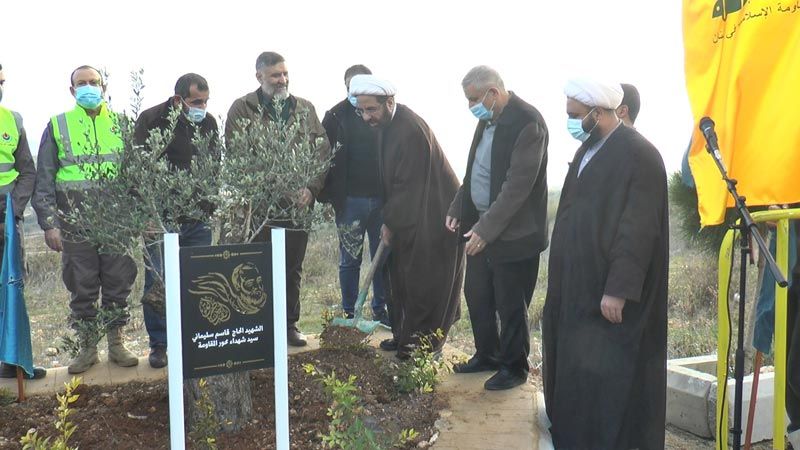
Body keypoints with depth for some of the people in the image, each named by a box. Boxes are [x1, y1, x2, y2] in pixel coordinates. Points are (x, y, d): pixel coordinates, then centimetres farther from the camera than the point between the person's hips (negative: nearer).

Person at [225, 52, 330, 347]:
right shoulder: (242, 109, 0)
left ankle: (289, 325, 24)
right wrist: (268, 190, -16)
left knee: (293, 268, 12)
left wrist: (311, 188, -8)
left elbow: (322, 151, 7)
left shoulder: (305, 109, 11)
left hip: (298, 203, 4)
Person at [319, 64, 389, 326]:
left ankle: (381, 310, 21)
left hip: (382, 198, 2)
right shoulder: (337, 116, 2)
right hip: (350, 199, -2)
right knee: (350, 259, 5)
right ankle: (349, 313, 14)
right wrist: (327, 196, -7)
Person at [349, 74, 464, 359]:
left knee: (424, 285, 1)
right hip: (410, 217, 9)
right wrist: (389, 220, 10)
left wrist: (391, 223, -12)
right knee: (403, 280, 15)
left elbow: (408, 185, -22)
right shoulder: (390, 122, 4)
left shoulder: (410, 130, -26)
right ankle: (404, 335, 27)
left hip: (431, 218, -9)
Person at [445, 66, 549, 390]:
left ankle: (513, 368, 24)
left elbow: (518, 186, -24)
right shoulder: (488, 119, 8)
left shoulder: (527, 122, -19)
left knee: (510, 306, 5)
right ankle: (486, 355, 37)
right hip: (481, 226, 9)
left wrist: (487, 228, -25)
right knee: (476, 296, 18)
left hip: (513, 233, -8)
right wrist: (458, 210, 7)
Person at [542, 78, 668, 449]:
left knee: (608, 377, 0)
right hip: (580, 286, 9)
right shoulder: (588, 150, 12)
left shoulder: (638, 154, -15)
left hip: (611, 294, -9)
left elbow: (638, 230, -19)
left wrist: (618, 290, -21)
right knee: (578, 370, 15)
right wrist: (563, 277, 17)